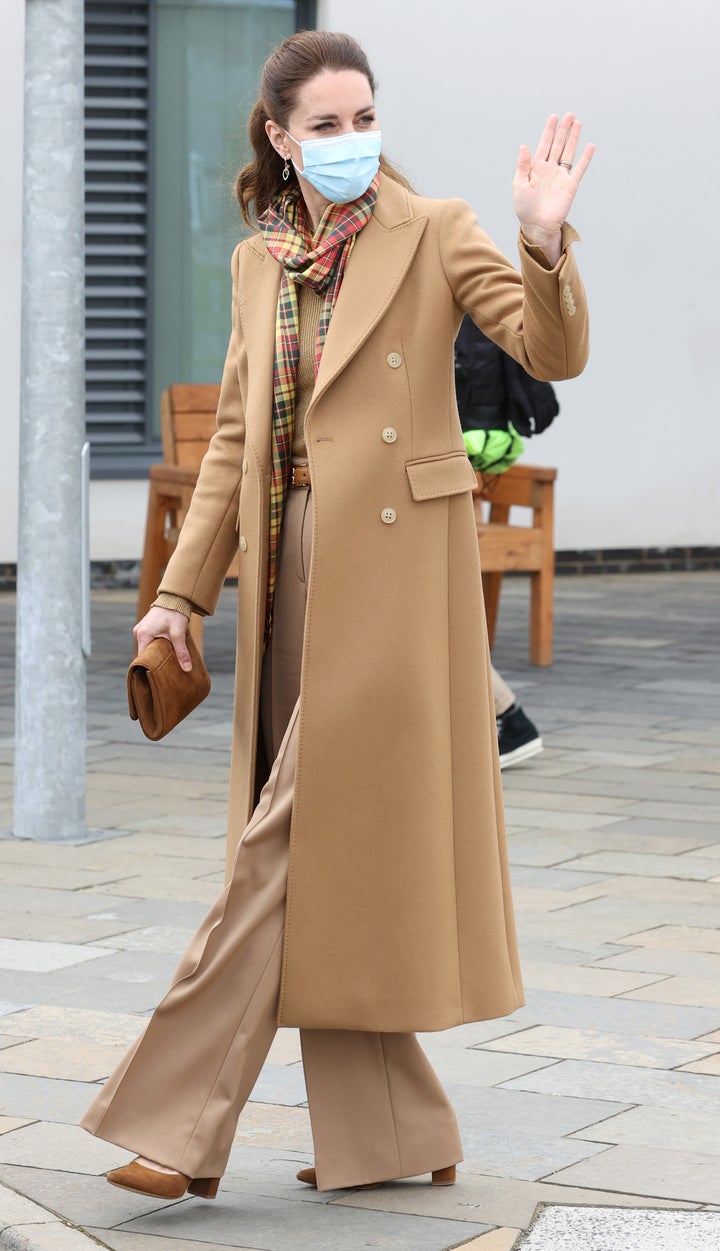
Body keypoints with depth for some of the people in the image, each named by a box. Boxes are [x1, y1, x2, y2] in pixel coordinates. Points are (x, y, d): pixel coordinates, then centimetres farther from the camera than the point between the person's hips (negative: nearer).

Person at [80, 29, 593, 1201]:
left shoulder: (435, 233, -3)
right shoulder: (259, 262, 12)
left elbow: (554, 354, -12)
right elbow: (238, 437, 14)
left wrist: (546, 241, -29)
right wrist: (184, 587, 8)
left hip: (391, 562, -6)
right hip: (291, 565, 6)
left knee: (304, 838, -6)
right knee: (321, 850, 8)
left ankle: (187, 1127, -2)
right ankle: (393, 1134, 17)